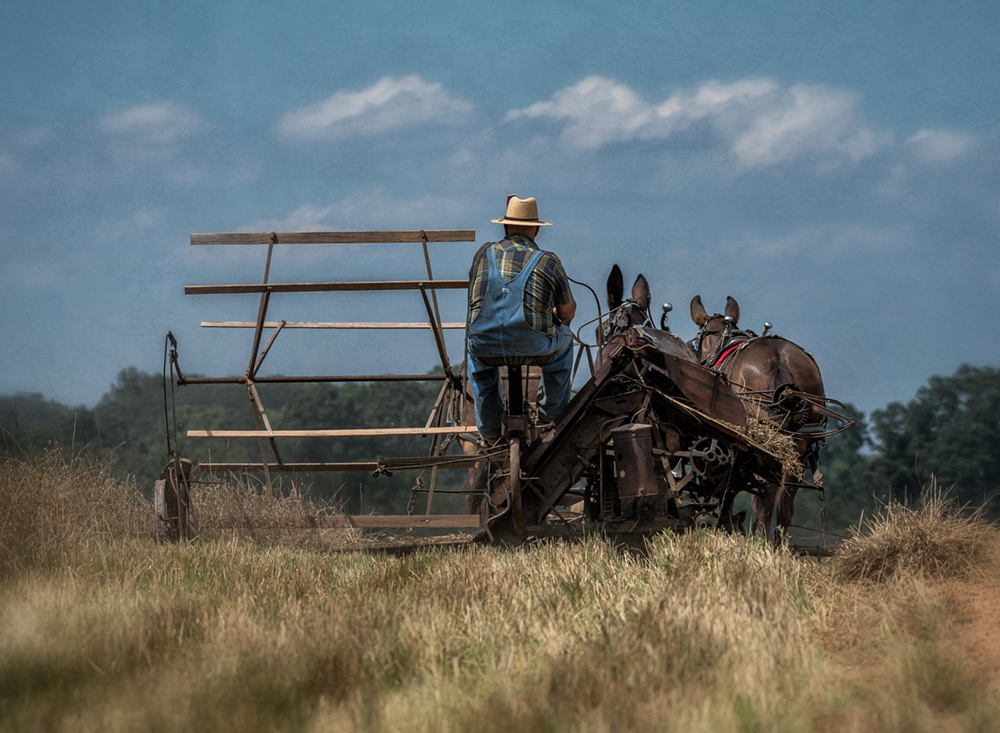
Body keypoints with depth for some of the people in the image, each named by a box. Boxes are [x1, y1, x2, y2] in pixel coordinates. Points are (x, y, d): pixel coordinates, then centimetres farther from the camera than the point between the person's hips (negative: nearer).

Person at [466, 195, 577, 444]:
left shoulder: (484, 253, 7)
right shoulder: (548, 262, 1)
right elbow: (568, 314, 11)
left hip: (487, 348, 2)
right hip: (533, 347, -1)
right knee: (563, 338, 33)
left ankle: (489, 431, 39)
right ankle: (551, 412, 44)